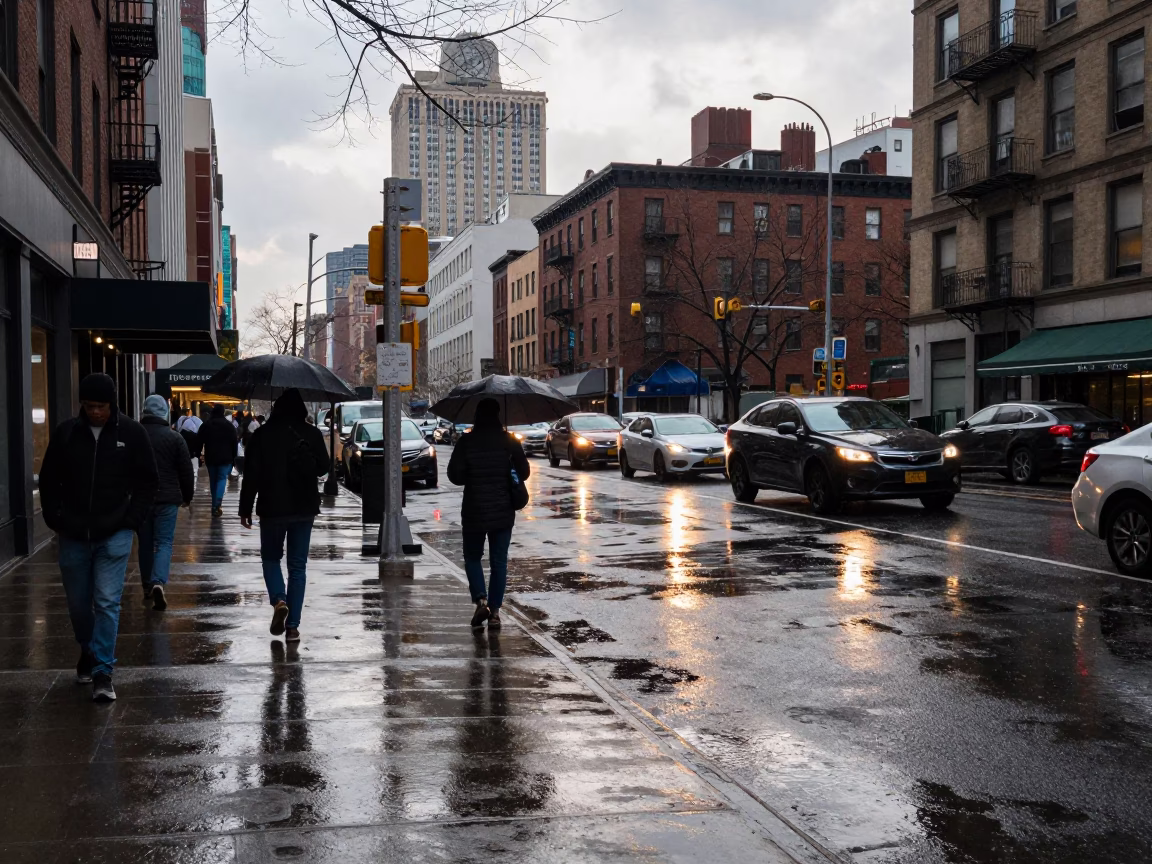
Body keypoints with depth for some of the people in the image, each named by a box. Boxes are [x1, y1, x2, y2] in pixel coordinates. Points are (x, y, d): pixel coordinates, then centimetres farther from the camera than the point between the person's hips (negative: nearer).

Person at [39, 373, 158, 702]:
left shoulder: (131, 433, -4)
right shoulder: (66, 433, 0)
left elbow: (147, 482, 3)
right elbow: (48, 481, 9)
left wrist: (131, 521, -5)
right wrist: (56, 521, 1)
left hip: (114, 536, -2)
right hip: (73, 537, 3)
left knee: (107, 602, -7)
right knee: (78, 603, 13)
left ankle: (103, 672, -2)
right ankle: (88, 652, 38)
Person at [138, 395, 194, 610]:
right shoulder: (174, 437, -5)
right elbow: (186, 470, -2)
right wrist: (187, 496, 10)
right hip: (167, 498, -2)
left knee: (145, 543, 15)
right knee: (164, 543, 0)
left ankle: (147, 586, 24)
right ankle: (158, 583, -21)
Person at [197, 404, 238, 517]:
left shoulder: (206, 425, 4)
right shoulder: (229, 425, 1)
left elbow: (199, 442, 4)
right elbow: (234, 443, 1)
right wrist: (233, 457, 7)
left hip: (210, 457, 2)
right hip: (225, 458, -2)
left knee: (213, 480, 12)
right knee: (222, 479, -2)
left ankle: (215, 505, 17)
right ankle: (217, 504, -20)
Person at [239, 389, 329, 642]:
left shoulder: (263, 435, -7)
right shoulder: (312, 434, -2)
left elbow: (252, 475, -7)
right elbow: (323, 468, 7)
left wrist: (245, 508, 1)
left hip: (272, 507, -1)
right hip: (304, 508, 1)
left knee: (270, 557, 18)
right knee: (298, 566, 8)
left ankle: (279, 600, -9)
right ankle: (292, 626, 4)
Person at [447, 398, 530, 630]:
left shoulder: (466, 442, -7)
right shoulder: (509, 441, -3)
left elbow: (455, 475, -8)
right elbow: (524, 472, -1)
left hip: (474, 511, -1)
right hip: (503, 511, 1)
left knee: (472, 558, 15)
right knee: (499, 562, 9)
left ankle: (481, 600, -5)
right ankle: (495, 611, 8)